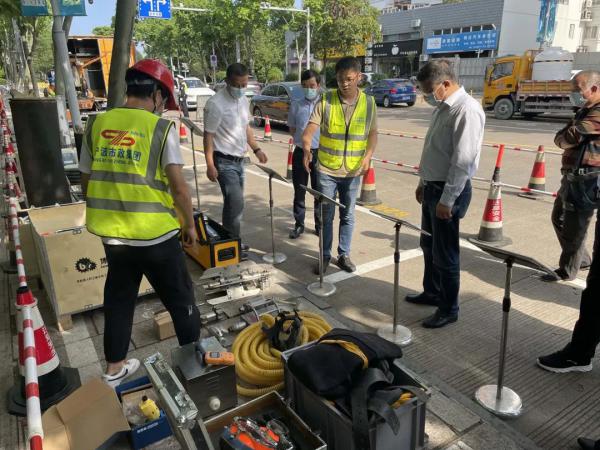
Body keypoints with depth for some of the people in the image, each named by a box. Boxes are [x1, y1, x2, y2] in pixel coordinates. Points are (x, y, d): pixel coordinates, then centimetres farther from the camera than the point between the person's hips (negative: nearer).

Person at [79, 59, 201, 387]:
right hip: (155, 234, -5)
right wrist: (189, 224, -1)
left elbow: (87, 182, 9)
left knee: (118, 300, 22)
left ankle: (114, 368, 36)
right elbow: (178, 187, -16)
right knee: (180, 299, 14)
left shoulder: (96, 125, 3)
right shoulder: (161, 128, -11)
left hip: (112, 234, 5)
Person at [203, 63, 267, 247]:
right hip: (224, 161, -8)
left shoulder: (244, 101, 7)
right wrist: (210, 165, -18)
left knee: (233, 203, 14)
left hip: (239, 160, 8)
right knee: (236, 203, -12)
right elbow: (208, 136, -16)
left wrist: (256, 149, 12)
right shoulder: (216, 104, -17)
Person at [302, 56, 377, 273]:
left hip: (353, 171, 2)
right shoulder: (325, 100, -7)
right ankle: (325, 256, 23)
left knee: (348, 216, 13)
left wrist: (367, 156, -11)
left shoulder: (368, 102, -1)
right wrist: (306, 148, -35)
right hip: (327, 170, -1)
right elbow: (310, 128, -15)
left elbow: (373, 133, 6)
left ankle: (344, 255, 29)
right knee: (326, 216, 8)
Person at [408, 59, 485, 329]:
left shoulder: (466, 110, -19)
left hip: (449, 191, -9)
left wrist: (447, 200, -22)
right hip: (432, 187, 9)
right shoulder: (441, 108, 11)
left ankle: (449, 309, 17)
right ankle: (432, 293, 37)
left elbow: (462, 161, -23)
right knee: (428, 245, 19)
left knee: (445, 253, 1)